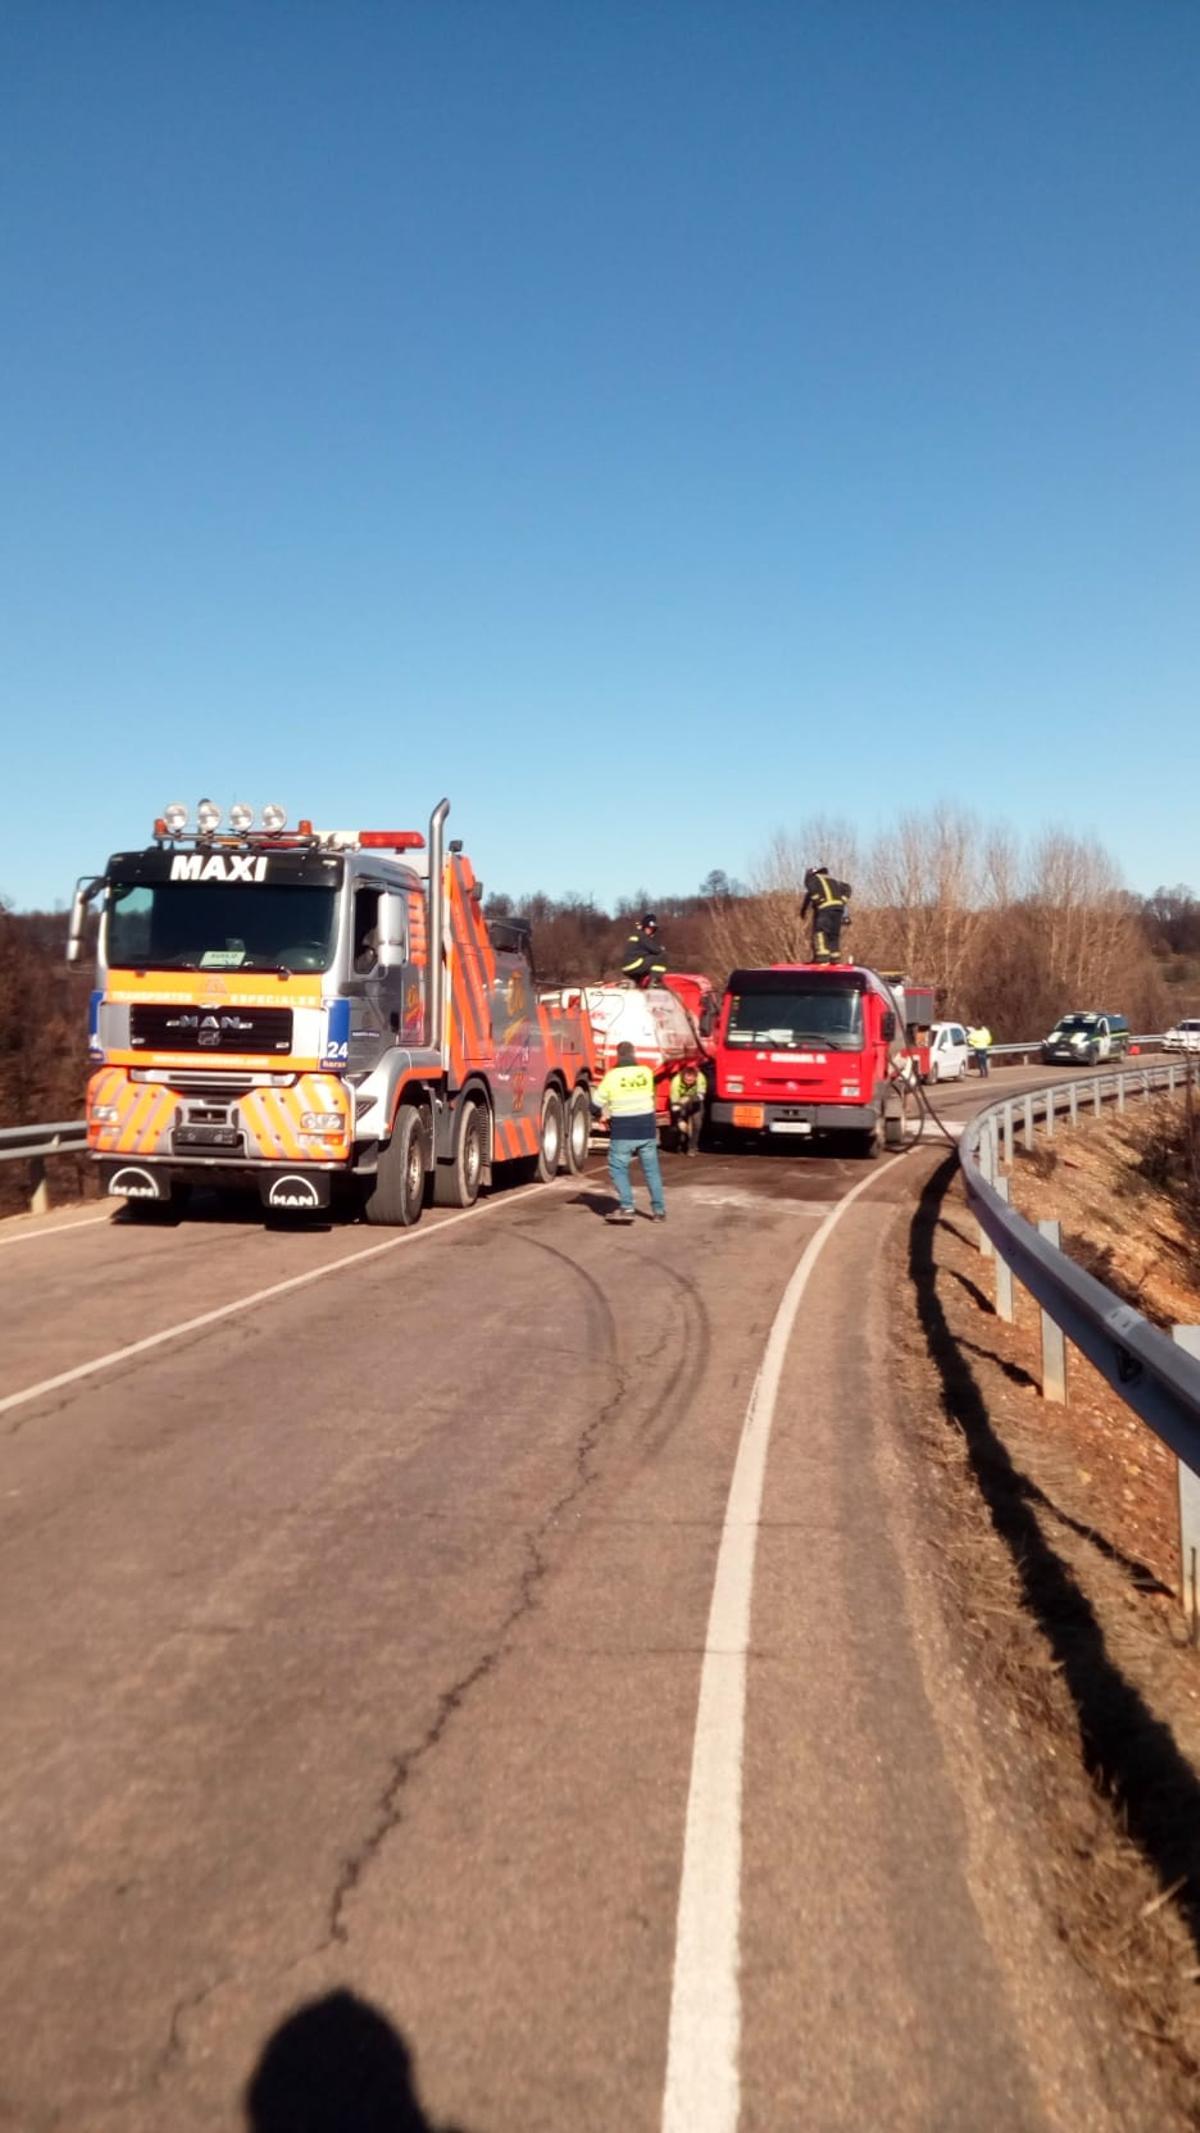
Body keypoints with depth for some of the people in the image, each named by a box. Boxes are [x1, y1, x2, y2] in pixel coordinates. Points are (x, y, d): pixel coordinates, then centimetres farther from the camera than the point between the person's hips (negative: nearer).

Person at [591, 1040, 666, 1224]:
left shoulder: (612, 1075, -8)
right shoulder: (646, 1072, 0)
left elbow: (596, 1104, -3)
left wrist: (601, 1114, 20)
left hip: (623, 1132, -3)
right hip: (646, 1128, 3)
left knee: (618, 1169, 7)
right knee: (651, 1170, 12)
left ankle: (626, 1208, -6)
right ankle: (659, 1210, 13)